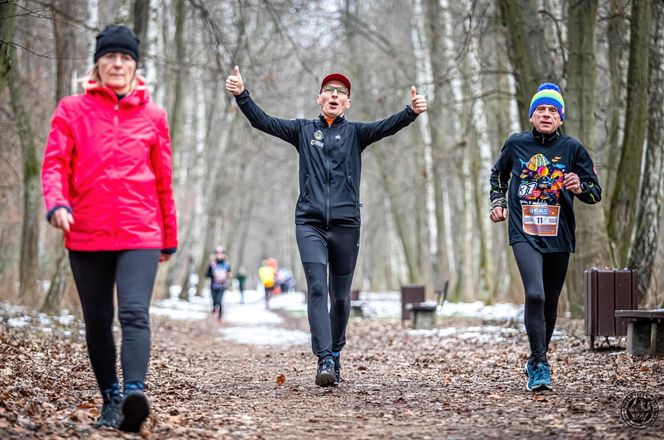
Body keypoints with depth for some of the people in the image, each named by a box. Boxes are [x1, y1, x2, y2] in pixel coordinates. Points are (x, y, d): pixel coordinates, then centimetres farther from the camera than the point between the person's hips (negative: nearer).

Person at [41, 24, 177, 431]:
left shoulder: (153, 116, 8)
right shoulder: (72, 111, 6)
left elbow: (163, 181, 13)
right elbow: (55, 163, 0)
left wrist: (169, 238, 16)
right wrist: (57, 204, -20)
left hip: (140, 234, -1)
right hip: (87, 234, 1)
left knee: (135, 313, -18)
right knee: (98, 321, 8)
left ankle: (134, 393, -31)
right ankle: (110, 399, 19)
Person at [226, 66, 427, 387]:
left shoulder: (355, 133, 10)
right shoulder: (303, 130, 11)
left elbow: (387, 126, -9)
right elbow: (262, 121, 1)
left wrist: (411, 112, -29)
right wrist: (241, 95, -16)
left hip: (346, 224, 1)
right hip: (309, 223, -1)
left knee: (340, 296, 7)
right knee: (317, 289, -14)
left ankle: (335, 355, 25)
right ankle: (324, 361, -18)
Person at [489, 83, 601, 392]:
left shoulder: (572, 148, 2)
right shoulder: (515, 144, 5)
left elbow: (596, 192, 1)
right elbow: (498, 175, 26)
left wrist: (580, 188, -20)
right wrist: (498, 202, 13)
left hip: (559, 238, 2)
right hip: (525, 235, -1)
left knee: (549, 304, 11)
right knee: (534, 295, -21)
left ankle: (536, 362, 30)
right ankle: (540, 367, -17)